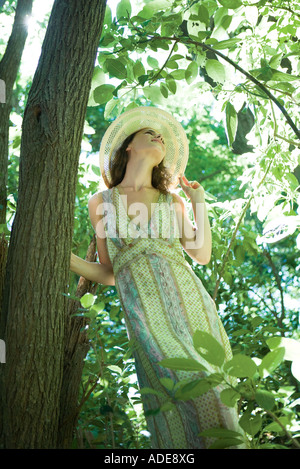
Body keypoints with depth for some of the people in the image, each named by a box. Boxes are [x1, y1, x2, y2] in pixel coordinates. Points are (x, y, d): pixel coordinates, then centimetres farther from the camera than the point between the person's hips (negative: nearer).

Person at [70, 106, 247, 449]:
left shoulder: (172, 201, 17)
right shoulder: (101, 202, 13)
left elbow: (202, 256, 8)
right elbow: (109, 274, 15)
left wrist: (199, 201, 12)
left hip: (192, 307, 2)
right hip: (148, 321, -2)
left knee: (211, 402, -6)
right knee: (190, 397, -20)